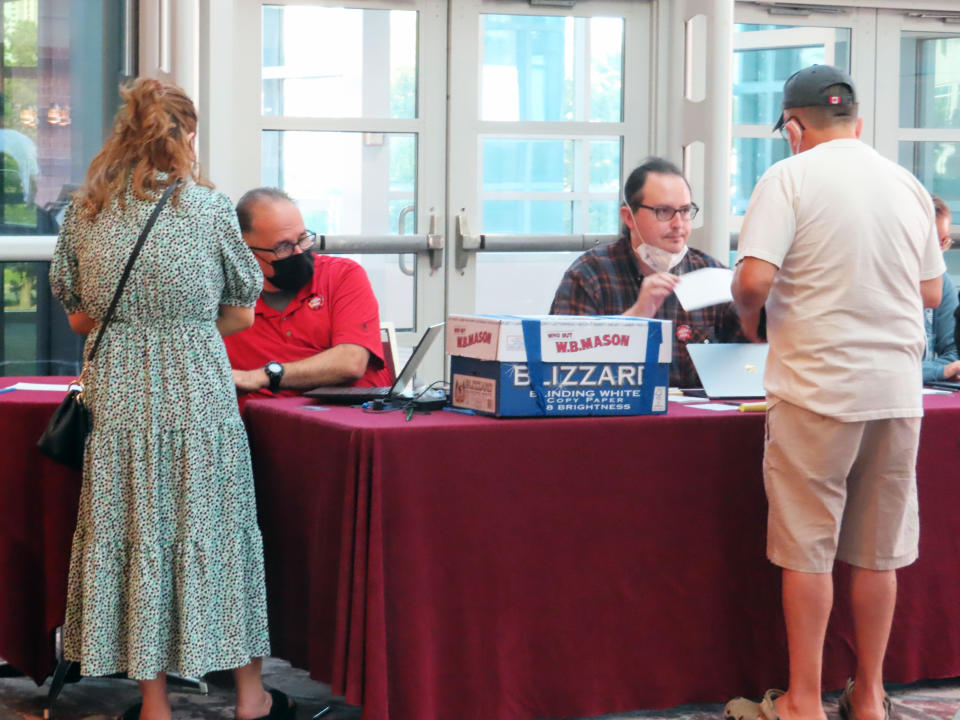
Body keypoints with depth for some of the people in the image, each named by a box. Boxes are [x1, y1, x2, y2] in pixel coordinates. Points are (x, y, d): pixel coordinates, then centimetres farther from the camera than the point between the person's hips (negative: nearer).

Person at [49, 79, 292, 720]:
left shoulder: (85, 211, 3)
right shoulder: (209, 207, -4)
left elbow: (77, 316, 10)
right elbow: (242, 313, 5)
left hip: (116, 396, 2)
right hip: (198, 396, -2)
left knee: (130, 533, 8)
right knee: (215, 528, 8)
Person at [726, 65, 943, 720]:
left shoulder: (790, 178, -7)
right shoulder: (908, 186, 9)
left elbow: (753, 278, -16)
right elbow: (932, 292, 16)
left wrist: (750, 317, 4)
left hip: (818, 388, -5)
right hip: (897, 389, 5)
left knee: (807, 549, 3)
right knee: (878, 553, 12)